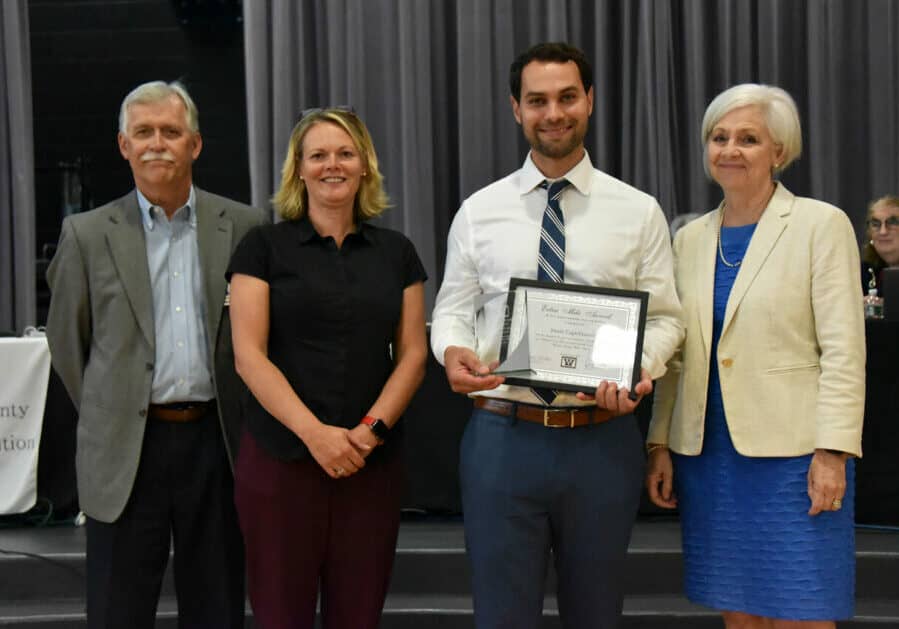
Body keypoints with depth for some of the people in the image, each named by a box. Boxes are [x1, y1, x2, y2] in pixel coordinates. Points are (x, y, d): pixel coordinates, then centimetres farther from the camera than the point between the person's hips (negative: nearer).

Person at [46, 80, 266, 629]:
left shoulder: (243, 227, 3)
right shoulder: (88, 234, 1)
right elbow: (66, 339, 10)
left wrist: (243, 425, 10)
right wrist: (106, 415, 11)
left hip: (216, 440, 1)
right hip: (126, 451, 0)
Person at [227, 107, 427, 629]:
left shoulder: (396, 252, 9)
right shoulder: (264, 247, 1)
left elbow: (413, 355, 6)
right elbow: (249, 356, -6)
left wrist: (372, 429, -10)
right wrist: (314, 432, -16)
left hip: (373, 463, 2)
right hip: (281, 458, -2)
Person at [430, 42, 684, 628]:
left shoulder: (639, 211, 3)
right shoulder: (478, 212, 5)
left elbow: (665, 317, 4)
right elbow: (451, 311, 9)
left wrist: (640, 366, -17)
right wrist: (452, 352, -14)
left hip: (603, 441, 0)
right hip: (502, 438, 0)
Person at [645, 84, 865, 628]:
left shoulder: (822, 225, -4)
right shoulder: (691, 238, 11)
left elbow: (843, 351, -8)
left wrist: (832, 452, -15)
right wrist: (660, 444, 9)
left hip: (791, 452, -5)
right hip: (707, 454, 5)